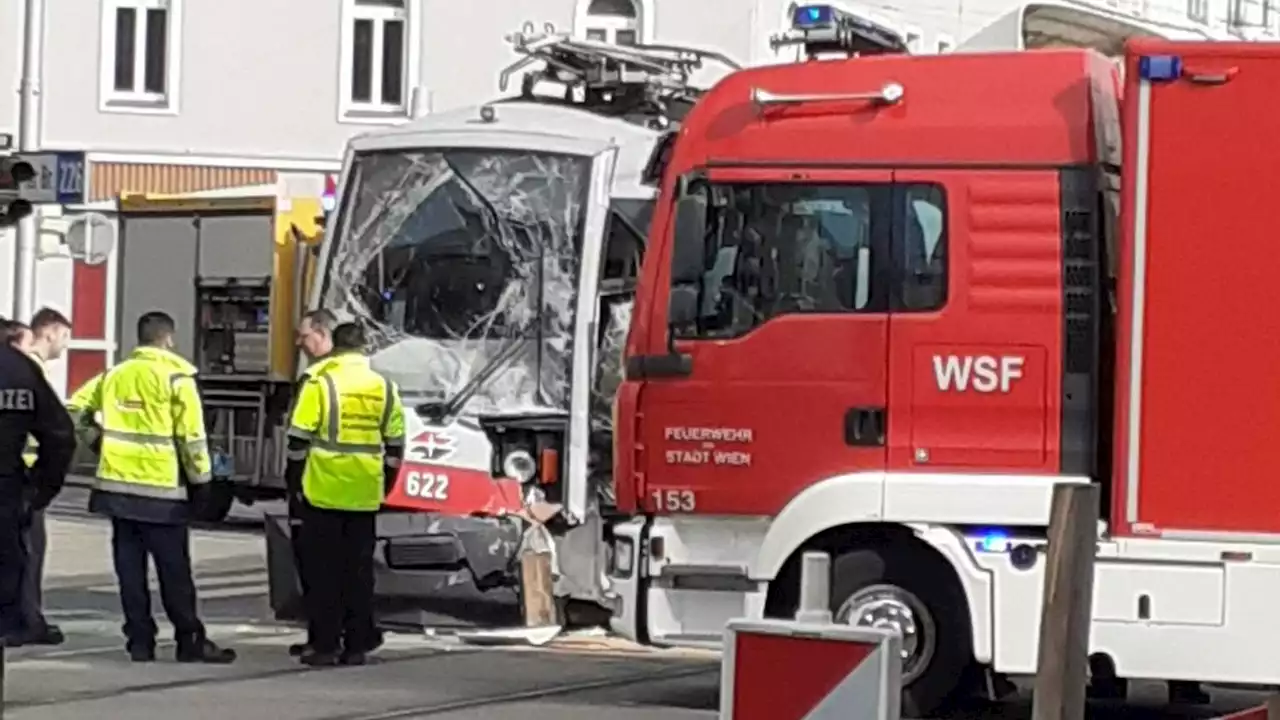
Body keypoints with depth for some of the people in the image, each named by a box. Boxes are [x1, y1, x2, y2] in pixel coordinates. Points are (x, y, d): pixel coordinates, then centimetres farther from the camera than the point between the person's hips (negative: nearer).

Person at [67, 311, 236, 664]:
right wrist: (200, 479, -1)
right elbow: (191, 436, -10)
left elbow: (75, 409, 13)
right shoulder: (176, 377, -8)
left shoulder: (113, 376, 9)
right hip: (161, 490, -5)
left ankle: (140, 641, 9)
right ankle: (190, 642, 3)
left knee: (130, 569, 8)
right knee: (174, 571, 1)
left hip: (117, 485, 5)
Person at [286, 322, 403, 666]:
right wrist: (385, 483, 20)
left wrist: (293, 479, 4)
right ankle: (356, 645, 9)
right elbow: (395, 444, 10)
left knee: (323, 570, 2)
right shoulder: (385, 388, 6)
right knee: (359, 570, 8)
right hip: (365, 494, 4)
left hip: (323, 492, -4)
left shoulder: (320, 383, -8)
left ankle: (324, 644, 0)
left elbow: (299, 438, -8)